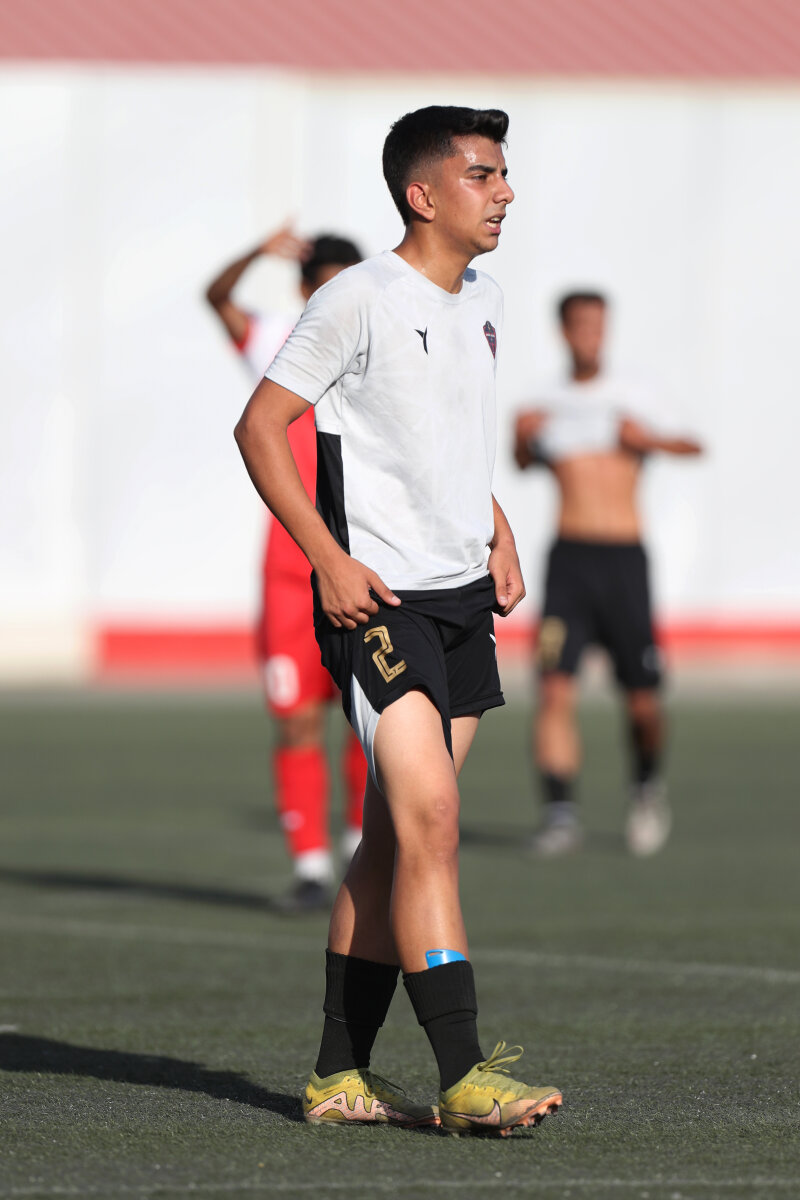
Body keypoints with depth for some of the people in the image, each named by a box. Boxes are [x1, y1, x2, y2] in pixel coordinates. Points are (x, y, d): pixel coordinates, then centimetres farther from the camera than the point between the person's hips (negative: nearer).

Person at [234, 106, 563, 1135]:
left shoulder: (482, 302, 14)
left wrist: (498, 531, 14)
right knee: (429, 816, -16)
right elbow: (259, 426, -9)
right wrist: (329, 559, -15)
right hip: (381, 598, -8)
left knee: (396, 839, 8)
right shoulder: (362, 298, -10)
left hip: (464, 599, 8)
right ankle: (462, 1076, -18)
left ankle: (340, 1074, 14)